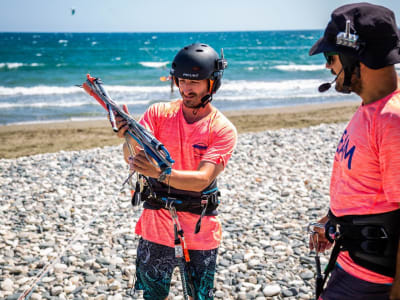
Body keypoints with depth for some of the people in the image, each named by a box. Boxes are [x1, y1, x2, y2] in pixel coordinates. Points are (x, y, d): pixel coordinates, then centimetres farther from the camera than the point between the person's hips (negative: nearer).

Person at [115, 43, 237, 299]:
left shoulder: (223, 130, -10)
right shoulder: (159, 113, -3)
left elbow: (202, 180, -22)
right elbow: (133, 158, -14)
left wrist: (160, 173, -38)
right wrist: (130, 137, -36)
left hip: (200, 229, -1)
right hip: (157, 221, 1)